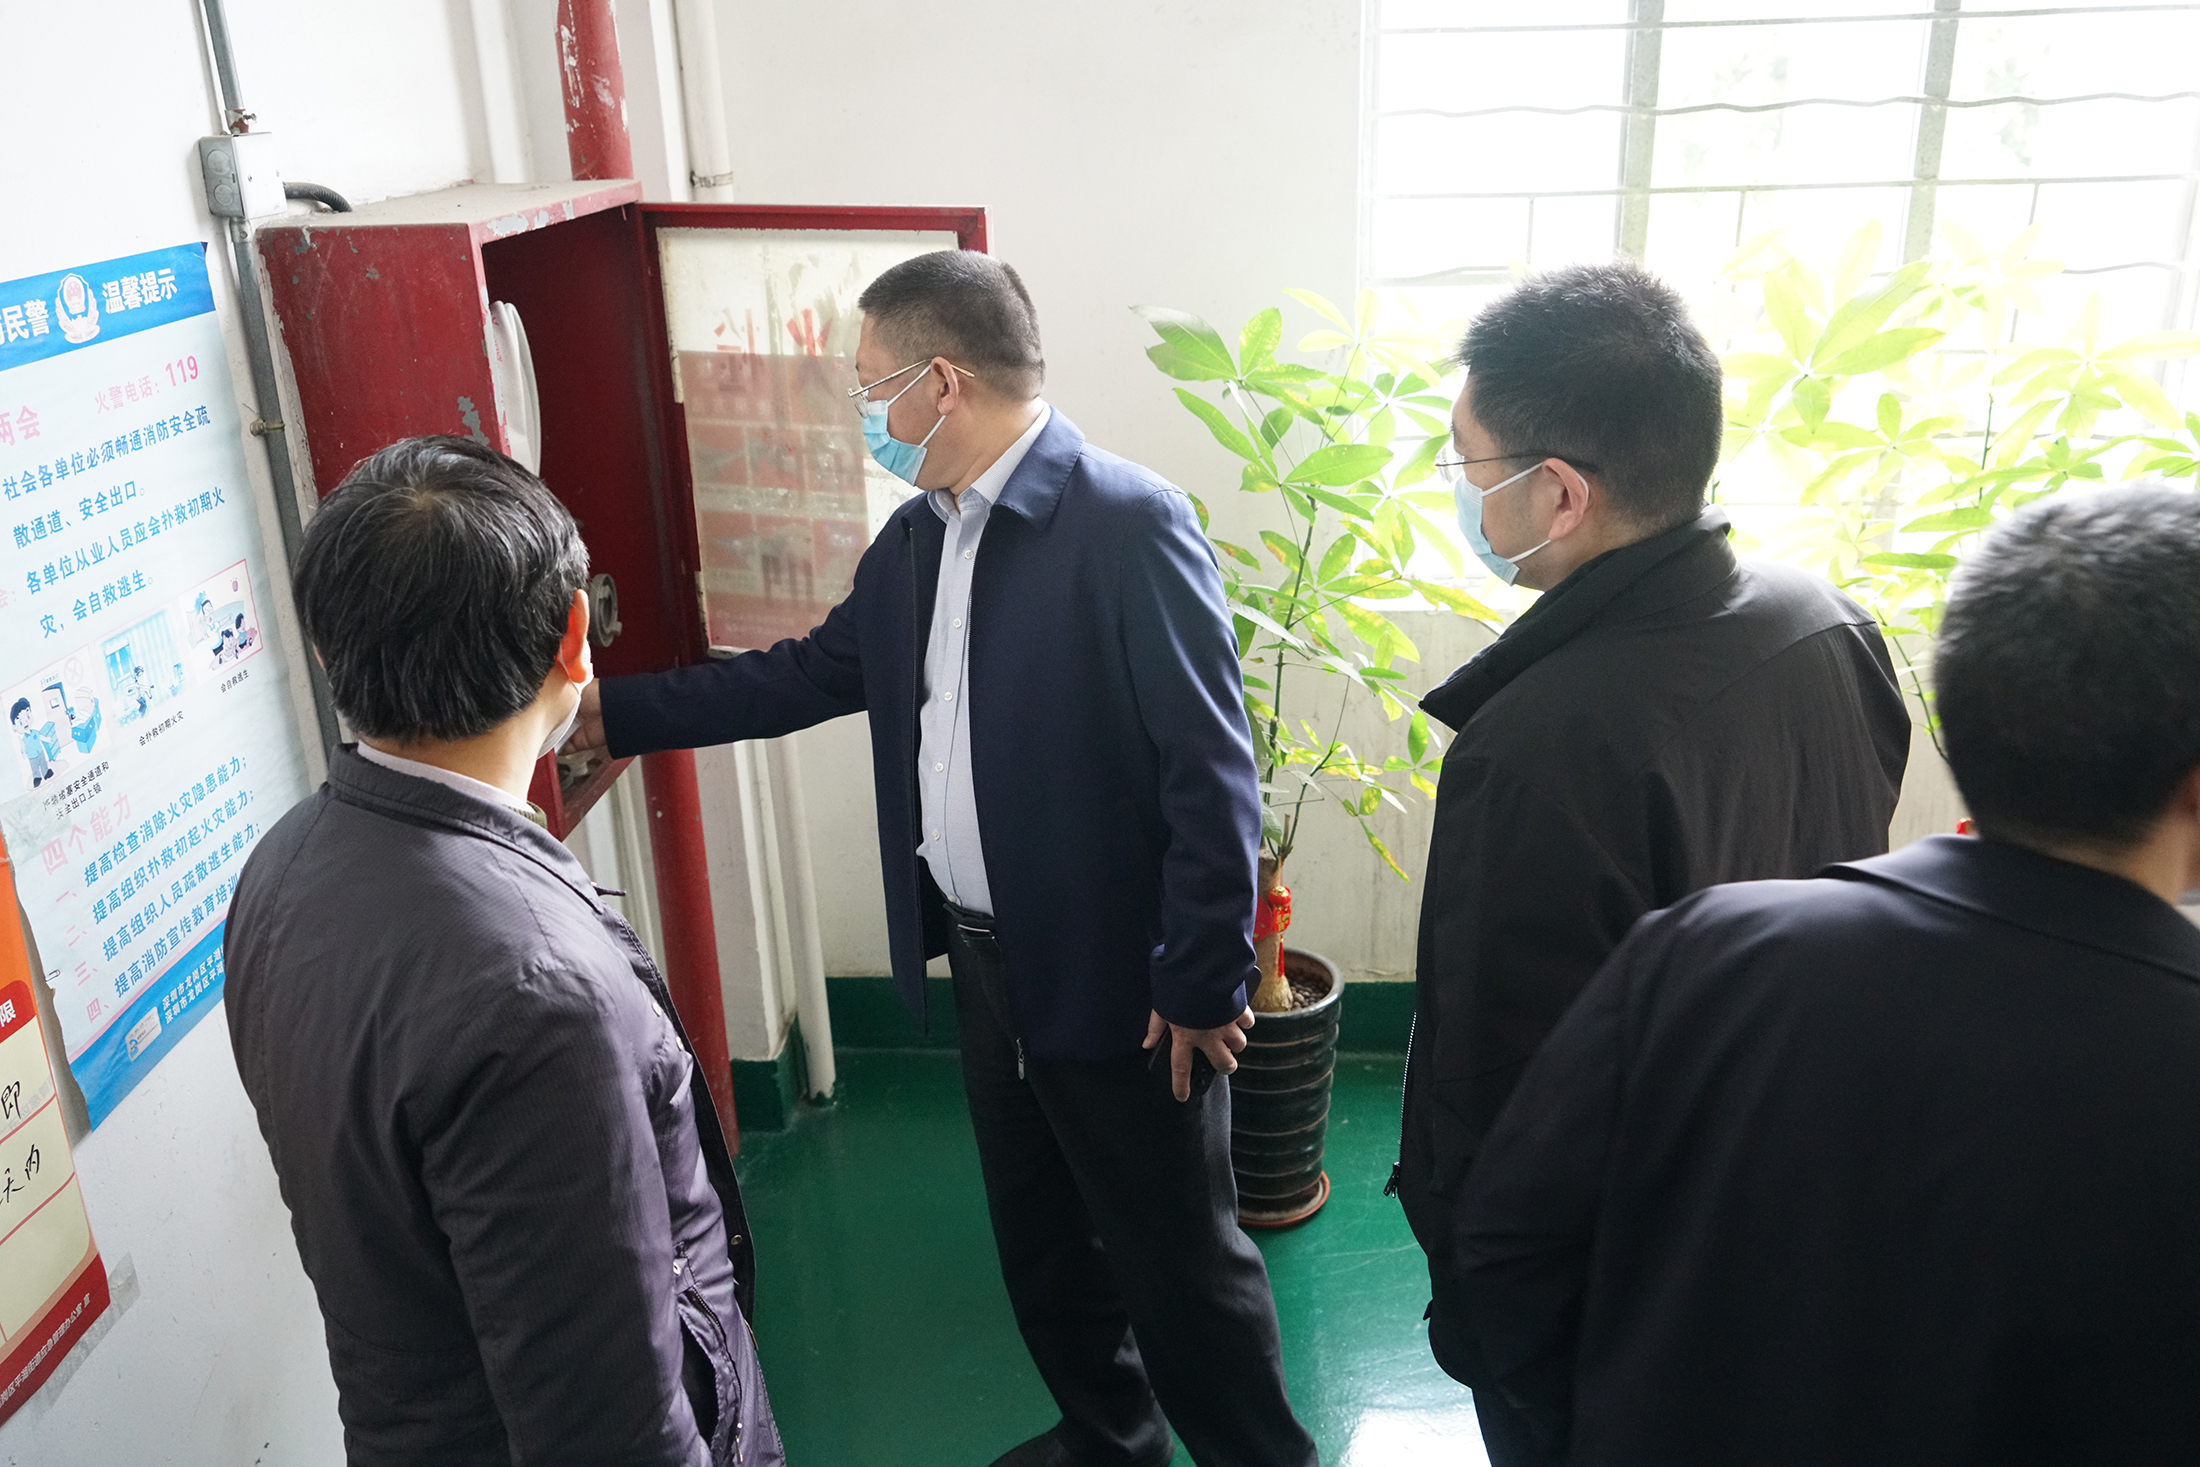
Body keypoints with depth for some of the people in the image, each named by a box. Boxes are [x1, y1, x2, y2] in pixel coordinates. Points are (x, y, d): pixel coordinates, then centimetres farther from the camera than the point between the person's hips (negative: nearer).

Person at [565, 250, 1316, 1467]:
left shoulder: (1129, 524, -20)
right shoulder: (916, 538, 6)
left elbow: (1211, 770, -21)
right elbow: (808, 674, 16)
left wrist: (1203, 984, -18)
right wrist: (615, 713, 16)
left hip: (1120, 982, -8)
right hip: (984, 960, 8)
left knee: (1180, 1256, 9)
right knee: (1039, 1239, 24)